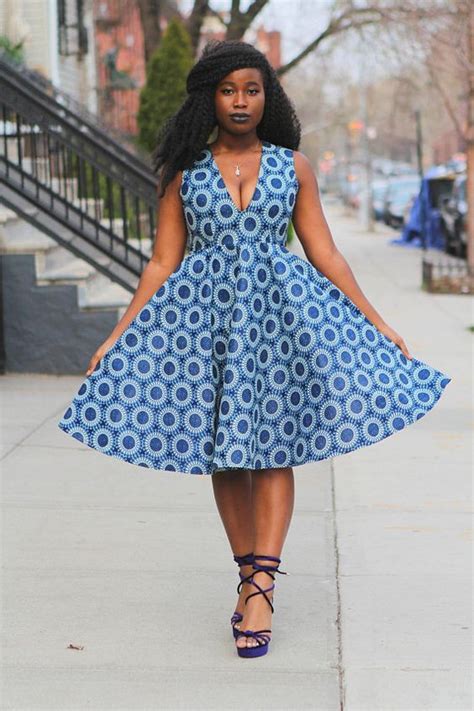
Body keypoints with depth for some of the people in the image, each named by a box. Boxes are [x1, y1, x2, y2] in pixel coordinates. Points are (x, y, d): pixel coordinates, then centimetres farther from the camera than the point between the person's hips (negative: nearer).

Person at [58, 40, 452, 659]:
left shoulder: (293, 166, 7)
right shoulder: (185, 172, 6)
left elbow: (325, 255, 7)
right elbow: (162, 265, 6)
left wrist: (376, 322, 3)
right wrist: (118, 337, 0)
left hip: (279, 309, -1)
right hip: (206, 315, 1)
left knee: (272, 446, -7)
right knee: (223, 451, 4)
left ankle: (262, 586, -11)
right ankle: (251, 577, 15)